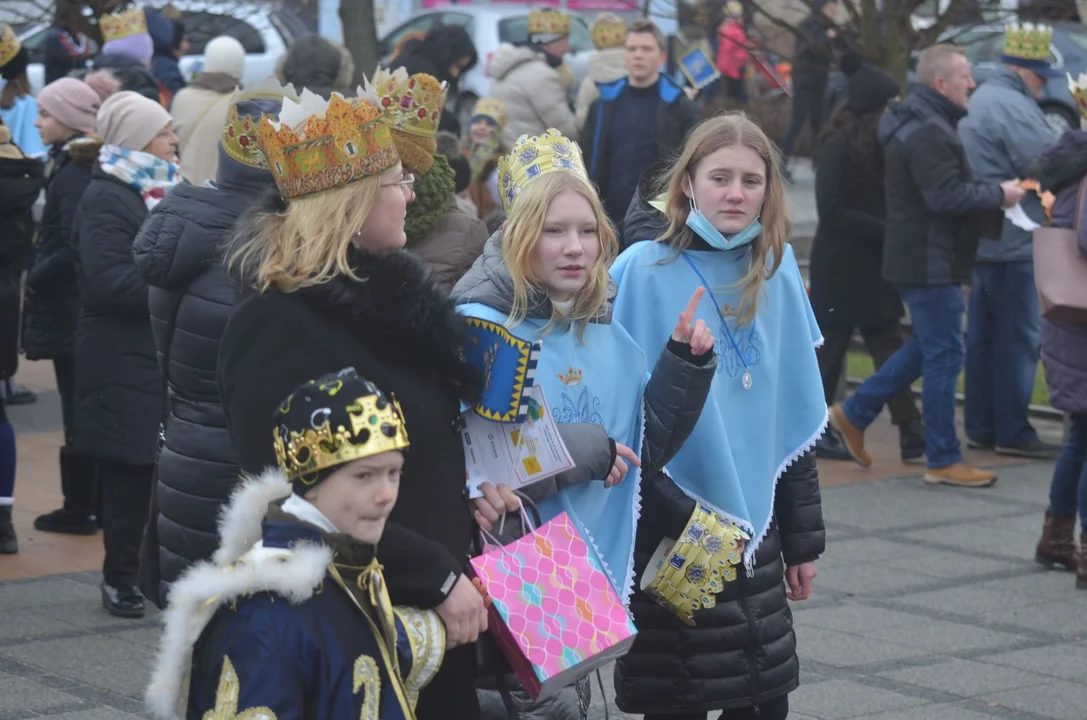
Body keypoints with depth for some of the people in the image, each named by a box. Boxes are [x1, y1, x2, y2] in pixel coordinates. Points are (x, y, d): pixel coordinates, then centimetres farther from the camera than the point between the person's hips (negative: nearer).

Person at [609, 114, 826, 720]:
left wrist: (803, 535, 13)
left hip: (754, 529, 5)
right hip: (671, 544, -4)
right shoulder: (643, 272, -9)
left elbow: (795, 418, 12)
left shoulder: (776, 273, 6)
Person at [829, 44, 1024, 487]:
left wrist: (991, 199, 9)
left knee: (927, 348, 20)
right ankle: (943, 460, 3)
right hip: (930, 262, -11)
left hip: (918, 260, 11)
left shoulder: (920, 125, 15)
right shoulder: (928, 134, -20)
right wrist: (997, 194, -16)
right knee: (944, 357, -4)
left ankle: (854, 414, 23)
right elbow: (946, 196, -27)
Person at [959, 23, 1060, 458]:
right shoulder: (1014, 108, -17)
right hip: (1015, 242, -10)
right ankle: (1012, 432, -1)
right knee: (1020, 337, -4)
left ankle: (980, 427, 17)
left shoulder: (979, 101, 17)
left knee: (983, 336, 12)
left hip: (980, 239, 10)